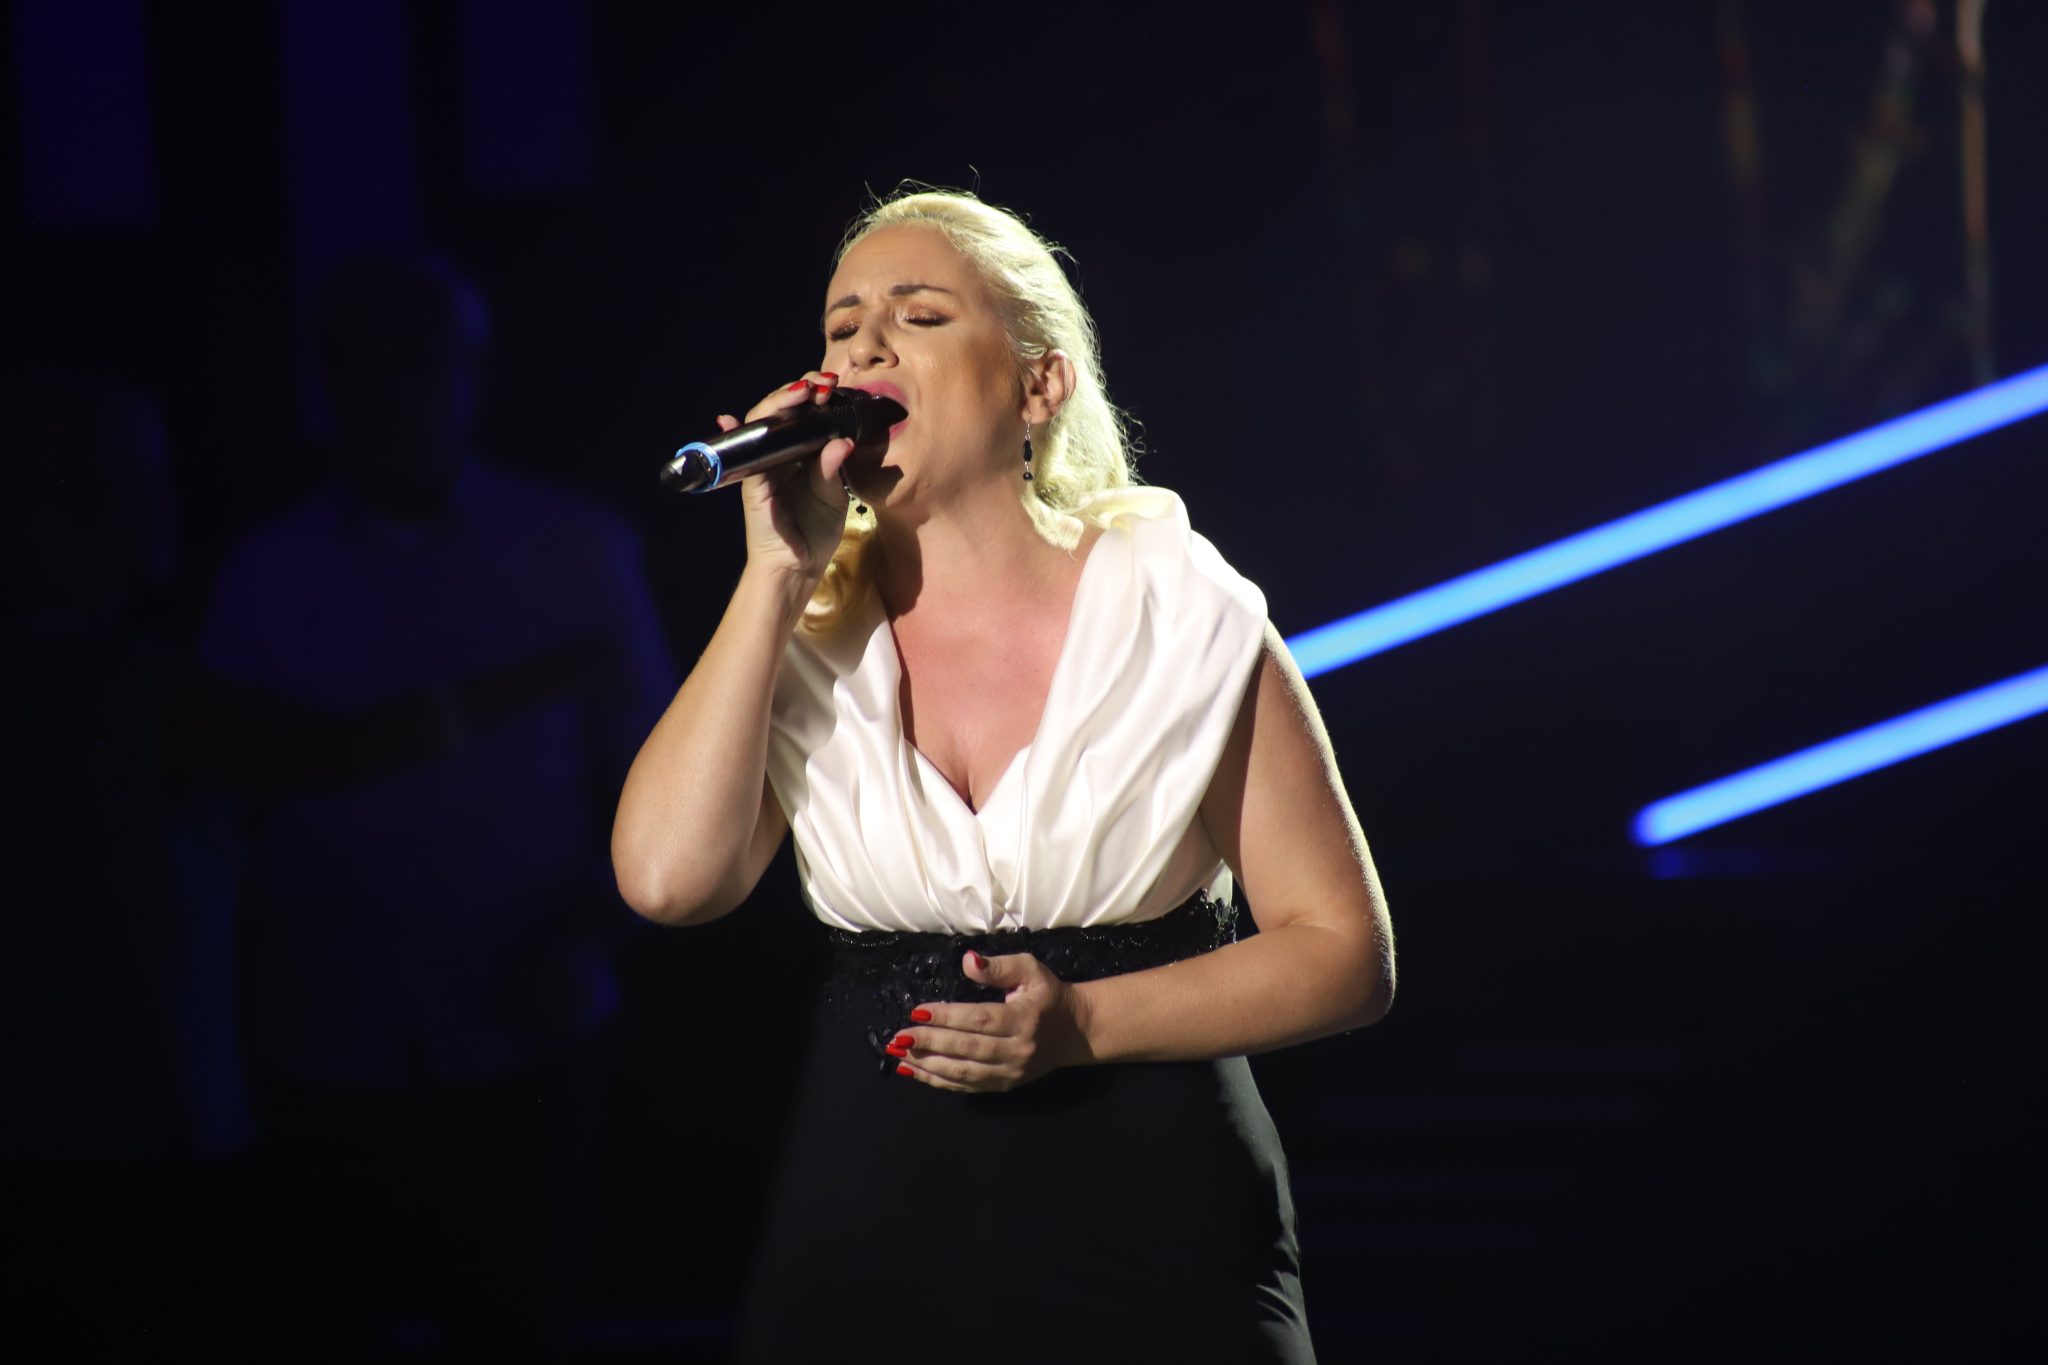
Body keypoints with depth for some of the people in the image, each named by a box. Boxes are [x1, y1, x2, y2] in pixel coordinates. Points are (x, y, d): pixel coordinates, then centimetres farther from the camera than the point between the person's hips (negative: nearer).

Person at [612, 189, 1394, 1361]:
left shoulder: (1183, 616, -4)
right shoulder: (802, 632, 3)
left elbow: (1346, 952, -4)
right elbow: (670, 877, -14)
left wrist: (1080, 1024, -17)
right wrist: (779, 575, -12)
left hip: (1152, 1227, -2)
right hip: (873, 1230, 2)